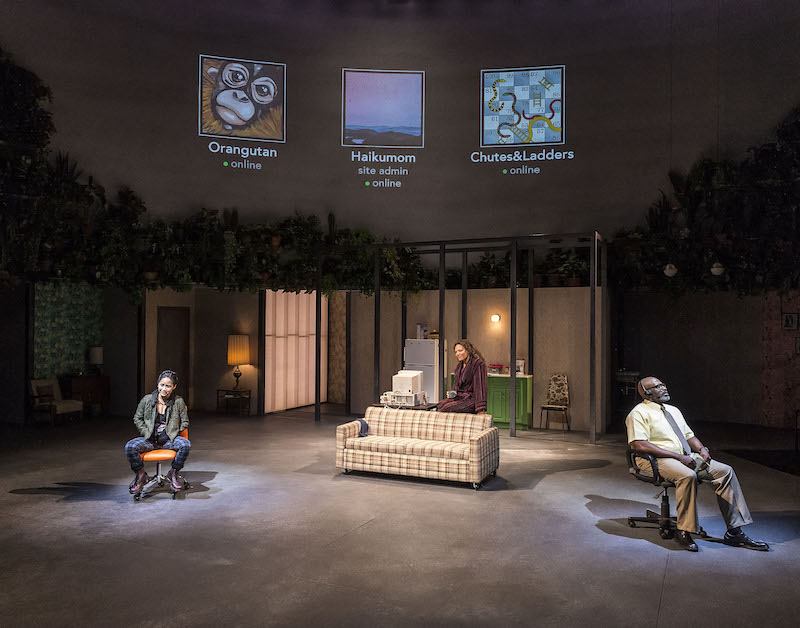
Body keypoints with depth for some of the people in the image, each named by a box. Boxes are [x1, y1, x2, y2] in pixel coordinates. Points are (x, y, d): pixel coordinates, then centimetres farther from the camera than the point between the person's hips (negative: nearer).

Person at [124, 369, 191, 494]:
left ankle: (173, 473, -7)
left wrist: (169, 434, -5)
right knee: (129, 447, -27)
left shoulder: (178, 402, -2)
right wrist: (147, 433, -3)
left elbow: (185, 422, 5)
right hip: (149, 439, 1)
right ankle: (140, 475, -2)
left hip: (169, 439, -1)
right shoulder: (147, 399, 0)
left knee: (186, 444, -32)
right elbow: (137, 419, 10)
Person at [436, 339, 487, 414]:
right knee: (439, 406, -19)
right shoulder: (459, 366, 16)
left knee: (445, 408, -26)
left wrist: (481, 409, -24)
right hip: (460, 397, 8)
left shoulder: (478, 364, -11)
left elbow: (480, 387, -18)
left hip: (472, 399, -8)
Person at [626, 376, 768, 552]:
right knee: (687, 475, -35)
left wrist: (701, 449, 1)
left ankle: (734, 532, -6)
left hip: (686, 457, 8)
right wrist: (678, 456, -19)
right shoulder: (639, 413, -5)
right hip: (657, 460, -8)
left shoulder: (673, 411, 23)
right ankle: (683, 531, -22)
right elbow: (640, 445, -17)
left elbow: (689, 435, 25)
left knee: (725, 471, -8)